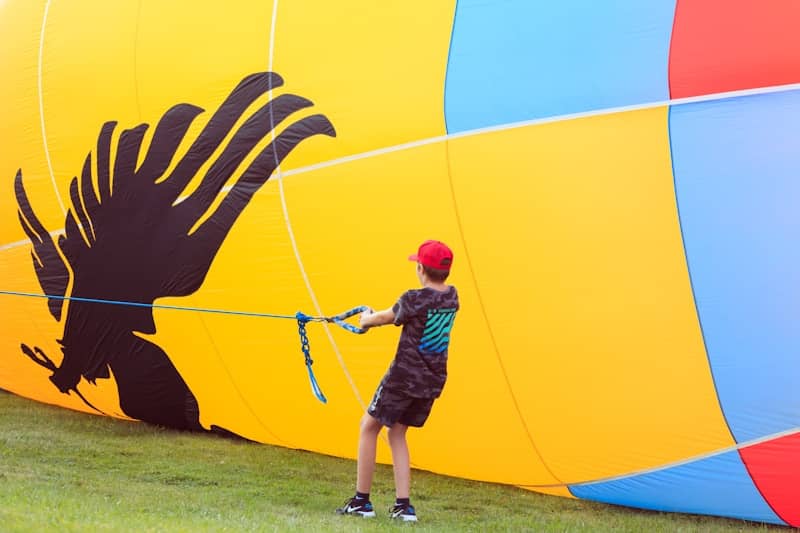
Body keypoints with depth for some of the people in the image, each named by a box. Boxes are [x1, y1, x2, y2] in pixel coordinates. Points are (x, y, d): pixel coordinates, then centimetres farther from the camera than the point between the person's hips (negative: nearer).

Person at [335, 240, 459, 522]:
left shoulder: (414, 299, -17)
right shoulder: (451, 297, 3)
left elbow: (387, 317, 2)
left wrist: (366, 319, 22)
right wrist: (375, 318, 18)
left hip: (404, 377, -6)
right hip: (433, 381, 6)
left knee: (369, 427, 11)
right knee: (397, 433, 18)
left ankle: (361, 501, 11)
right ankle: (403, 505, 9)